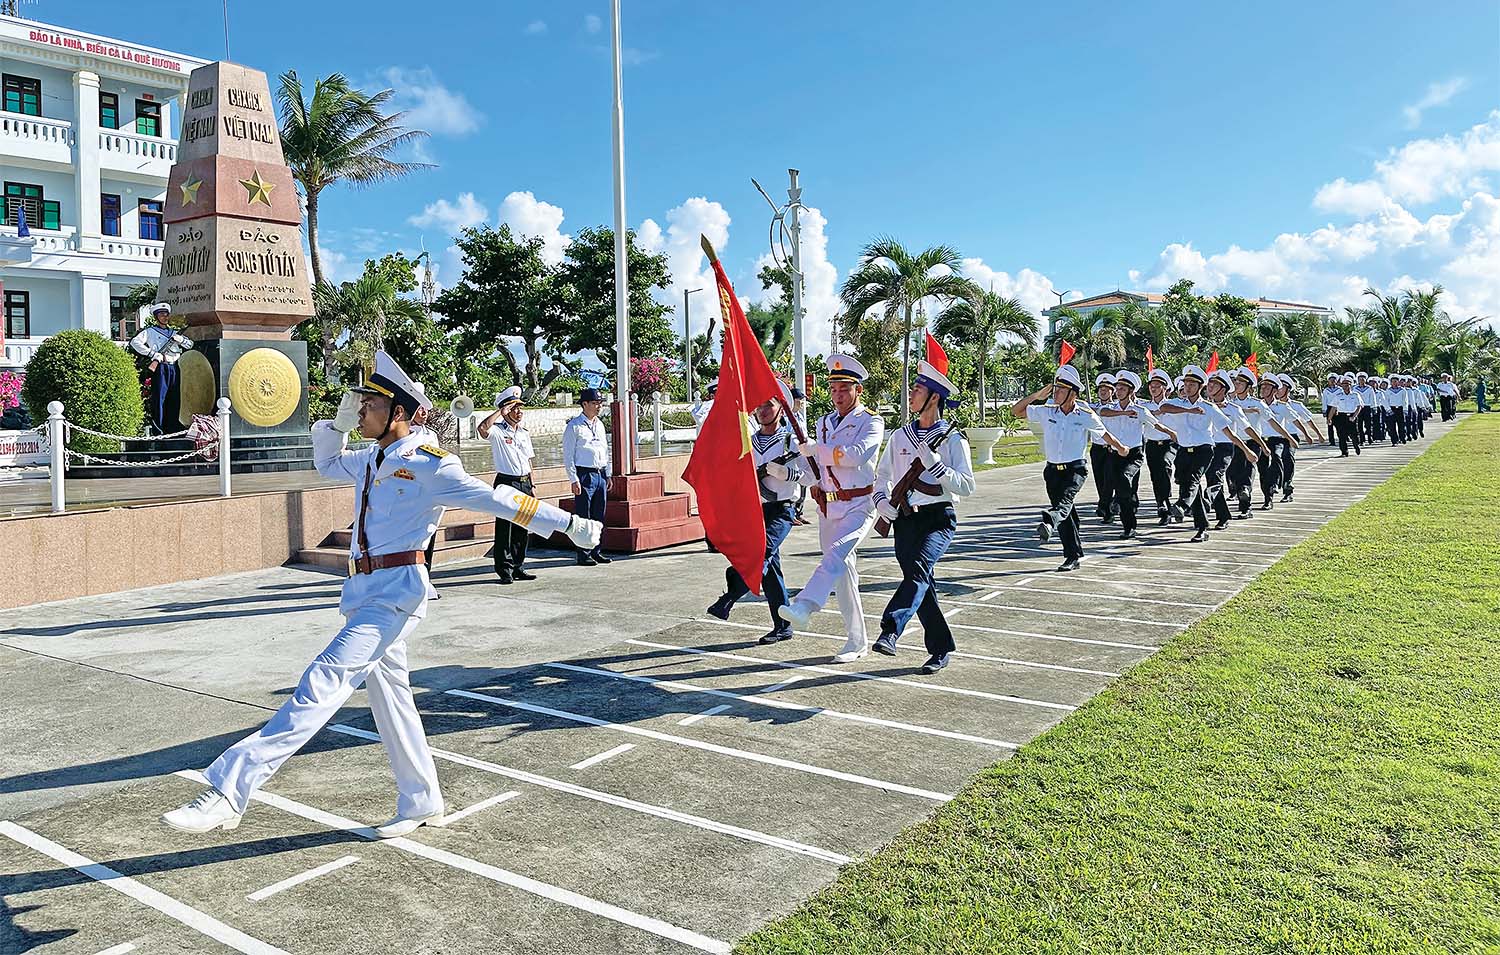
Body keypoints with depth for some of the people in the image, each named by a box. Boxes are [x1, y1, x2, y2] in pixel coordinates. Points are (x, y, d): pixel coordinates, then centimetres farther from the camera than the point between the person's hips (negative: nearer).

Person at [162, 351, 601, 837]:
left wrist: (568, 524, -11)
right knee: (389, 696, 14)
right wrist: (340, 421, 15)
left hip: (397, 592, -9)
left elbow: (496, 500, -10)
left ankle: (229, 791, -22)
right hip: (366, 594, 9)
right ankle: (422, 805, 27)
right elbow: (326, 462, 34)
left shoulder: (428, 464, -11)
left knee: (324, 682, -19)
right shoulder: (368, 460, 14)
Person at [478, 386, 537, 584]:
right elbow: (482, 428, -29)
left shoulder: (524, 433, 16)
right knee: (505, 528, -4)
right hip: (506, 483, -7)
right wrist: (500, 411, -19)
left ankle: (518, 567, 19)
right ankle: (505, 569, 1)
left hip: (525, 483, 7)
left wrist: (532, 484, 15)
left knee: (524, 528, 9)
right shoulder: (498, 430, -5)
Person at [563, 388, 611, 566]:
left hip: (600, 474, 7)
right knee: (583, 517, -3)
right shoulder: (574, 426, -6)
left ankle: (596, 551, 18)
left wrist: (607, 474, 16)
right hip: (584, 475, -7)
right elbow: (568, 455, -8)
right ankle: (583, 555, 2)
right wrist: (574, 479, -13)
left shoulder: (600, 425, 15)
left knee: (599, 516, 10)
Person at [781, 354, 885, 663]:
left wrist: (814, 449, -15)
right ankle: (857, 641, 15)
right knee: (844, 574, 8)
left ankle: (803, 606, -48)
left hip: (858, 505, -7)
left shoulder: (871, 421, -5)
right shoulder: (823, 422, 15)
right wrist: (816, 484, 7)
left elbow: (856, 454, -23)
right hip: (828, 507, 7)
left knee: (836, 555, -30)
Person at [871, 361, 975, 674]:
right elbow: (882, 476, 21)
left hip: (939, 519, -5)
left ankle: (890, 631, -39)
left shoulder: (952, 438, -1)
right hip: (906, 520, 5)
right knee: (922, 584, 3)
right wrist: (882, 501, 1)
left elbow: (966, 485, -8)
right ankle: (942, 648, 13)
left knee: (918, 568, -28)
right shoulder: (900, 436, 12)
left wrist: (933, 463, -19)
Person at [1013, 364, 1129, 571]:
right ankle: (1073, 557, 12)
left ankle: (1048, 523, -60)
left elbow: (1105, 435, 12)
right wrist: (1038, 394, 1)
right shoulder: (1046, 412, 3)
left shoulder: (1085, 416, -4)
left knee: (1064, 500, -31)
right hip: (1053, 469, 4)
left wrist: (1121, 449, 26)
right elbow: (1016, 411, 8)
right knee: (1066, 514, 5)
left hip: (1075, 469, -4)